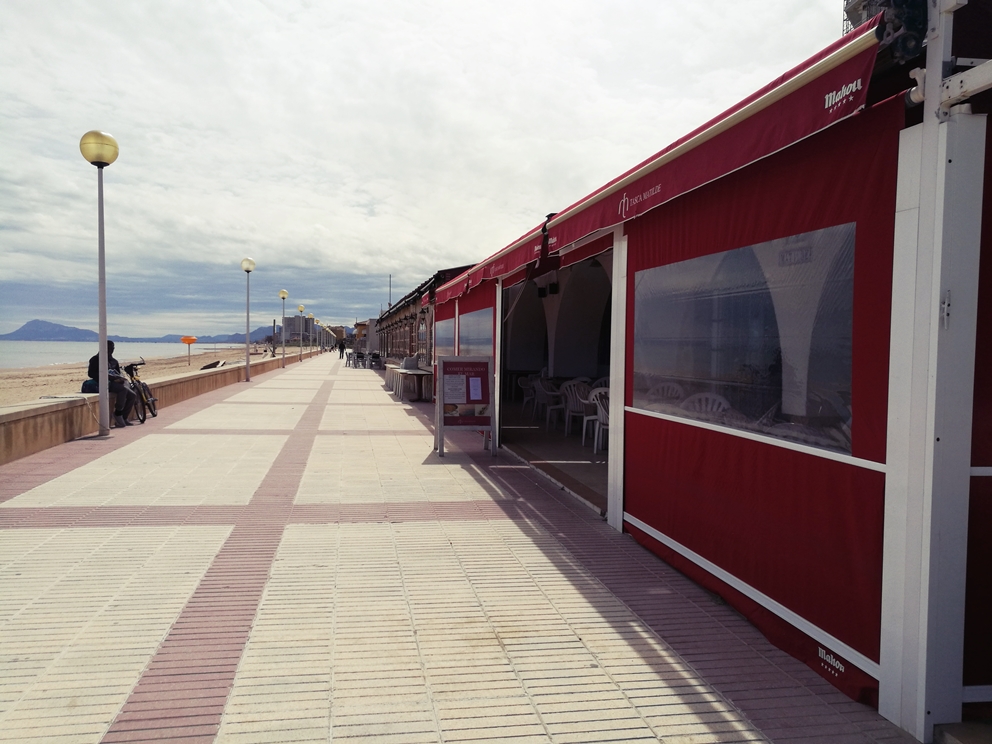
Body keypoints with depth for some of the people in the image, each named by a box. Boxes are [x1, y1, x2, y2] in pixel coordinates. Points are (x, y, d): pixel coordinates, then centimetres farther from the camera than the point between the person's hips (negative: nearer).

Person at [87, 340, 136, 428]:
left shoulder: (114, 361, 24)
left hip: (116, 382, 8)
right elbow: (91, 373, -8)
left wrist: (120, 377, 0)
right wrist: (110, 377, -19)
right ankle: (118, 414, -25)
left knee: (132, 396, -12)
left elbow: (119, 372, 29)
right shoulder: (96, 359, 3)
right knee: (123, 389, -35)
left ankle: (123, 418, -7)